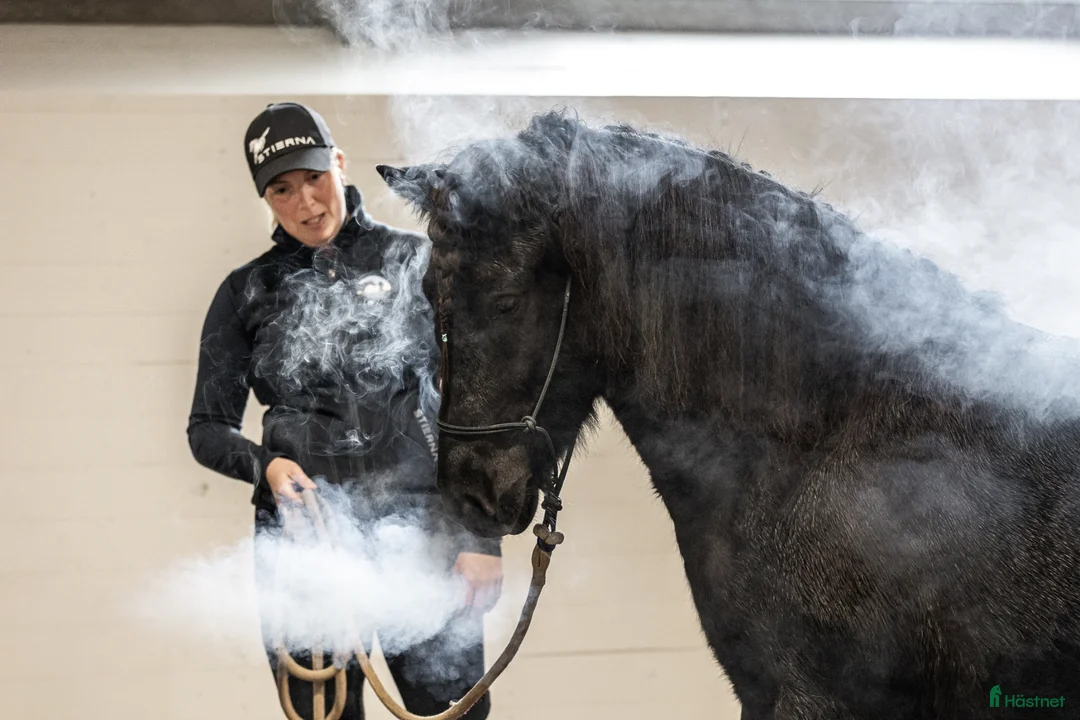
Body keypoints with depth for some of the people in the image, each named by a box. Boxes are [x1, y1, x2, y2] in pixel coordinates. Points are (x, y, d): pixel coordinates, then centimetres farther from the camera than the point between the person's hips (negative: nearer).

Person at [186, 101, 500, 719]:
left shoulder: (415, 261, 5)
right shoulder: (248, 292, 9)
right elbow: (208, 429, 12)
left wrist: (483, 536, -4)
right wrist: (264, 465, -10)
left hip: (420, 523, -1)